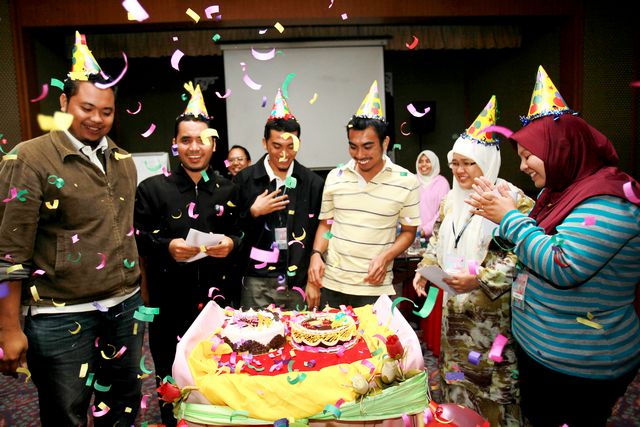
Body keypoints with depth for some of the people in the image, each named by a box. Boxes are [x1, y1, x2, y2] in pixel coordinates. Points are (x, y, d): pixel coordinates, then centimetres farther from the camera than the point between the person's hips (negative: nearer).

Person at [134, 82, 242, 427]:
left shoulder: (228, 190, 7)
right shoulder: (152, 188, -1)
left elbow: (240, 234, 10)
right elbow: (137, 238, -3)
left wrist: (231, 243, -12)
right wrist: (167, 246, -20)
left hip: (217, 296, 2)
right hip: (170, 299, -1)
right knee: (171, 377, 11)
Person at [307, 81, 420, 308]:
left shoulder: (406, 182, -6)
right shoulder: (335, 177, 1)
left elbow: (409, 231, 3)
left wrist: (386, 257, -14)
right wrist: (316, 254, -6)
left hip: (375, 286, -2)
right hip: (331, 282, 3)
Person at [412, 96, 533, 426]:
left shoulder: (511, 199, -14)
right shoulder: (452, 198, 8)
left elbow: (518, 257, -17)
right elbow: (437, 241, 17)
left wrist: (478, 278, -24)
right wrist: (425, 270, 2)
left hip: (491, 312, -6)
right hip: (455, 306, 7)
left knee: (491, 378, 5)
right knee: (456, 373, 19)